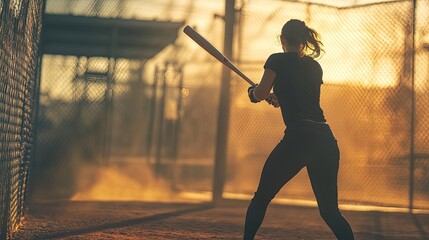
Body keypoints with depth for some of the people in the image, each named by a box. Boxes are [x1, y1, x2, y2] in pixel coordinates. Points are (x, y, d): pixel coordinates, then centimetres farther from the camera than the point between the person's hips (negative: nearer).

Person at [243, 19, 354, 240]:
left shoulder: (278, 60, 2)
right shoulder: (315, 67, 19)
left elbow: (260, 94, 2)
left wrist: (252, 90, 25)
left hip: (298, 138, -5)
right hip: (327, 140, 6)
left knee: (261, 198, 10)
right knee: (329, 210, 9)